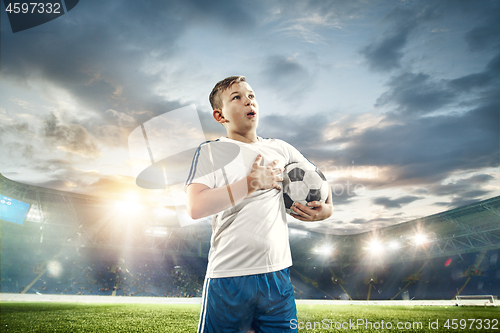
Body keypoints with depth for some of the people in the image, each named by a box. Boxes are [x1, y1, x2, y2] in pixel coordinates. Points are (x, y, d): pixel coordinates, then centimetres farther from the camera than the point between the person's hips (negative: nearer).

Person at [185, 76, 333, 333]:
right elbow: (196, 207, -16)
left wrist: (327, 208, 3)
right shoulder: (210, 151, -1)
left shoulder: (280, 148, 10)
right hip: (229, 277, -3)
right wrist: (252, 183, -14)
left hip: (278, 275, 4)